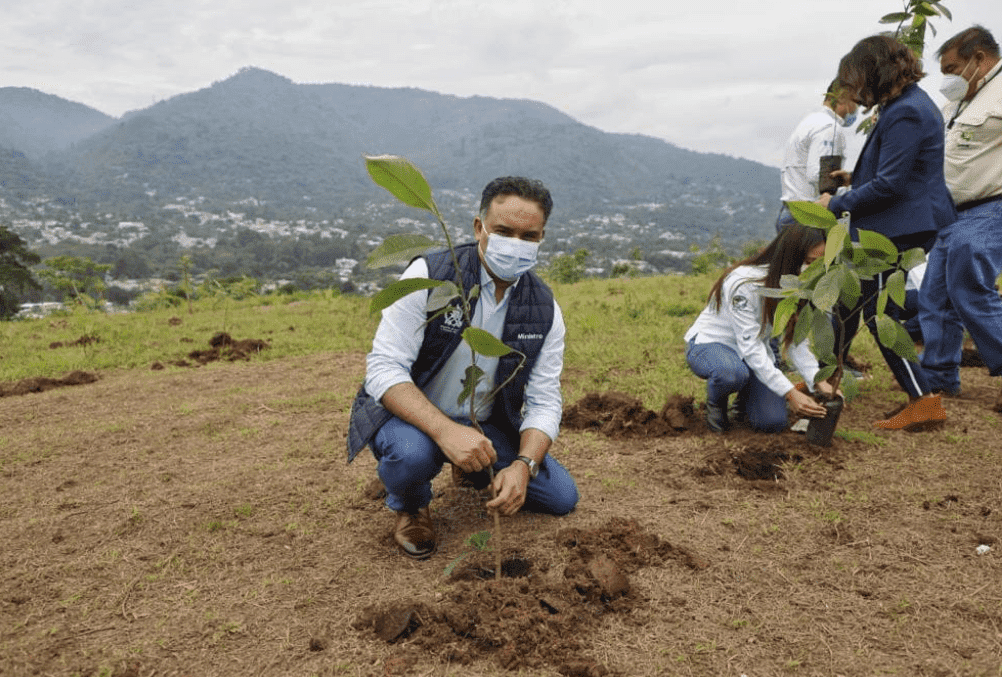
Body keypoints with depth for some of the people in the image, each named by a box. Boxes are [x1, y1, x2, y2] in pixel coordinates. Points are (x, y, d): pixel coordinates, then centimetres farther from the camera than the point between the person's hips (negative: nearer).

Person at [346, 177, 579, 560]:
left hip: (484, 425, 5)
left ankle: (476, 472, 26)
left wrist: (523, 465, -27)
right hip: (410, 415, -4)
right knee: (411, 453, -39)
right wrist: (445, 430, -41)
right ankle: (410, 507, 1)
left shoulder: (544, 309, -8)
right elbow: (384, 369, -25)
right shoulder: (428, 277, -21)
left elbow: (544, 401, -7)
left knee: (562, 497, -3)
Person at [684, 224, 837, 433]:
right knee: (732, 373, -42)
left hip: (755, 350, 6)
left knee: (774, 422, -15)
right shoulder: (744, 283, -31)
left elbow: (795, 338, -7)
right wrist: (790, 393, -36)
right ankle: (715, 400, -5)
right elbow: (749, 347, -32)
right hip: (709, 343, -5)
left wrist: (818, 380, -22)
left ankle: (744, 400, 19)